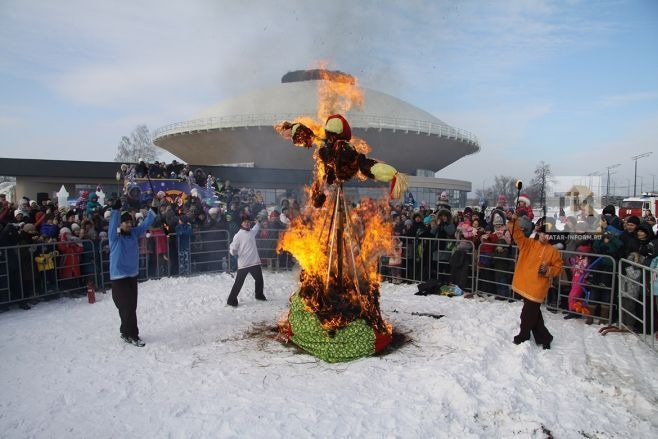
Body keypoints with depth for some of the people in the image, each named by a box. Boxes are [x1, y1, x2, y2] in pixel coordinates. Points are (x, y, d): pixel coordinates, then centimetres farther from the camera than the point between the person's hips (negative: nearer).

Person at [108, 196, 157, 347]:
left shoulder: (134, 233, 4)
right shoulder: (115, 236, -11)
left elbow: (145, 223, 4)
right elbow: (113, 224, -27)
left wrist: (154, 209, -6)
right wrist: (116, 209, -39)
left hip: (133, 275, 6)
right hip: (119, 277, -6)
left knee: (131, 306, 13)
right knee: (127, 307, -6)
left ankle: (126, 332, 28)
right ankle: (132, 335, 5)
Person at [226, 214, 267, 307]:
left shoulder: (252, 232, 9)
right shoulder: (238, 235, -10)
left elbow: (257, 226, 34)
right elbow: (233, 249, -9)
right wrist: (233, 251, -27)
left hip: (255, 262, 6)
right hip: (243, 263, -6)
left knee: (259, 279, 21)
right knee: (238, 283, -4)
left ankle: (259, 295, 43)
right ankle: (231, 300, 6)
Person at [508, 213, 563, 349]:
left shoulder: (552, 251, -2)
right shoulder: (528, 243, 4)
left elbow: (558, 268, 3)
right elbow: (517, 234, -5)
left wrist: (548, 270, -15)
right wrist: (513, 222, -19)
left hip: (537, 288, -4)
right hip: (525, 285, 4)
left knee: (527, 314, 2)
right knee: (534, 314, 17)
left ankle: (523, 337, 23)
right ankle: (544, 338, 33)